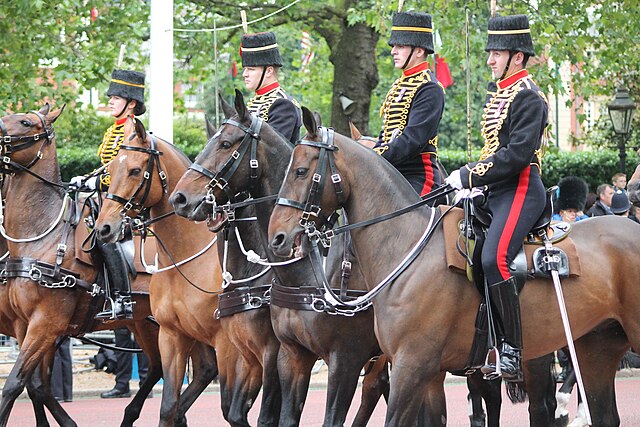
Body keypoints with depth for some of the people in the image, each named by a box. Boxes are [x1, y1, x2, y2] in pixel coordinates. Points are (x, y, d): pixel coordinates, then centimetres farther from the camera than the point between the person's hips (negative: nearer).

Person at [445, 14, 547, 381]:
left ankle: (513, 353, -26)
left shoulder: (527, 96, -10)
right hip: (497, 192, 11)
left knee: (494, 259, -27)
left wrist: (469, 176, -18)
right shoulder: (500, 95, 21)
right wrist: (468, 177, 8)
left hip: (521, 190, -11)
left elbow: (518, 154, -20)